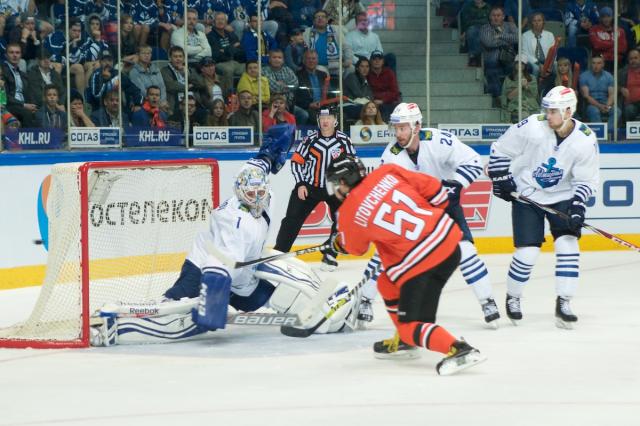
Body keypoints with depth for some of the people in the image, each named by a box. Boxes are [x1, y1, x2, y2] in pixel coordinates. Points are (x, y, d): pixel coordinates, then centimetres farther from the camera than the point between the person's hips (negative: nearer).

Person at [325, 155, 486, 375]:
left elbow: (355, 247, 18)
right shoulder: (386, 173, 5)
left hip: (419, 262, -7)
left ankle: (460, 350, -19)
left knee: (411, 325, 1)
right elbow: (432, 187, 6)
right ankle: (403, 341, 35)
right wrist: (439, 212, 25)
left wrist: (338, 243, 41)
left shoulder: (349, 213, -2)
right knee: (388, 283, 26)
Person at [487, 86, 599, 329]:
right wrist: (501, 178, -11)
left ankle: (563, 304, -5)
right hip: (527, 196, -2)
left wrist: (578, 206, -19)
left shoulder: (586, 140, -16)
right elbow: (499, 150, -6)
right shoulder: (531, 127, -20)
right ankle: (513, 298, 18)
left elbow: (586, 180, -6)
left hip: (562, 197, 2)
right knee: (527, 252, -7)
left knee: (568, 245, -12)